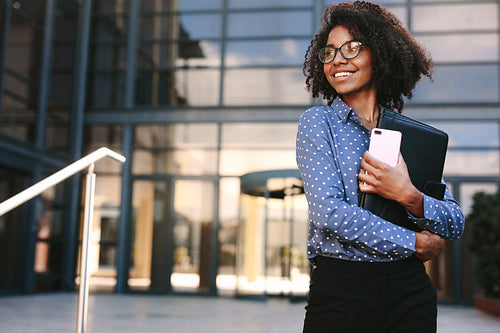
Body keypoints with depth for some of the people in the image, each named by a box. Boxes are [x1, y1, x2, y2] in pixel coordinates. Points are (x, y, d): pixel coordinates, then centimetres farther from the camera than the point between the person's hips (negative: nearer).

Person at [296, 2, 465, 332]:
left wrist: (409, 197, -16)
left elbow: (456, 223, 4)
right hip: (340, 289, -3)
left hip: (410, 292, 3)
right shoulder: (318, 122, -2)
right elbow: (328, 211, -15)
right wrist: (415, 243, -9)